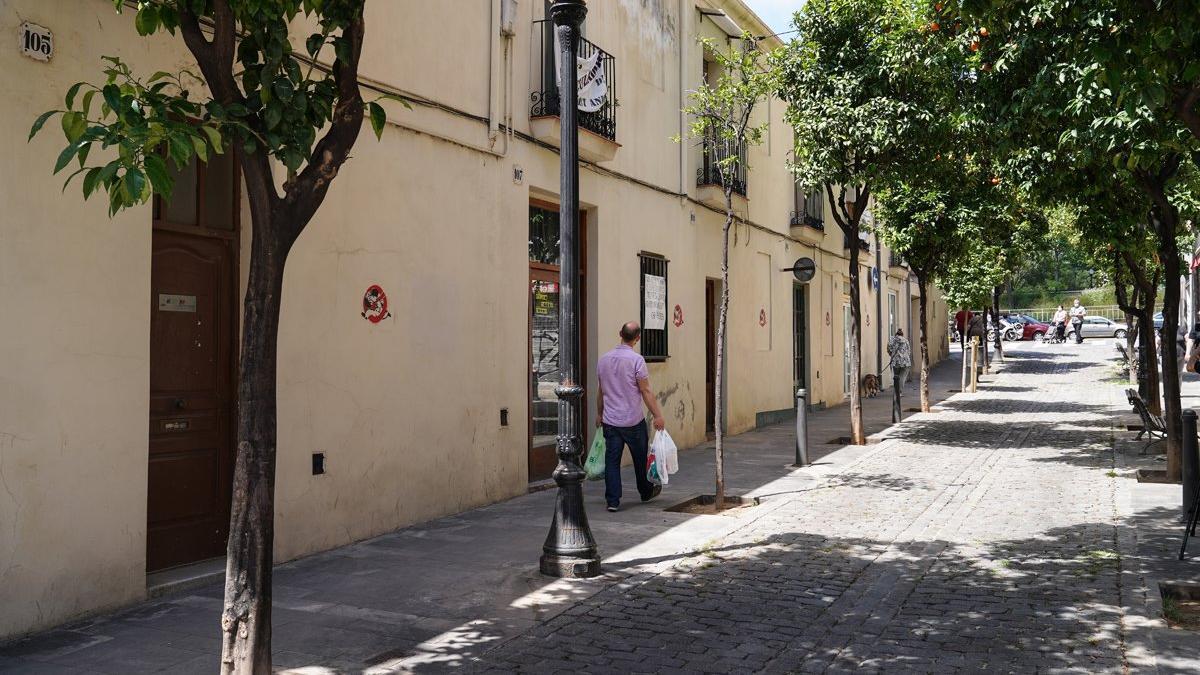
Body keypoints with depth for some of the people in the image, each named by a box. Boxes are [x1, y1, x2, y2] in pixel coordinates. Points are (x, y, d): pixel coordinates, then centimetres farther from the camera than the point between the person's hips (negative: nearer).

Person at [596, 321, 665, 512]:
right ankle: (646, 492, 32)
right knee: (640, 458, 15)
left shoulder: (604, 359, 4)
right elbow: (646, 392, -13)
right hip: (633, 421, -4)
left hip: (610, 421, 4)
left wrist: (599, 414, 24)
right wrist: (658, 416, -7)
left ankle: (612, 500, 0)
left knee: (612, 460, 4)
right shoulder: (636, 360, -13)